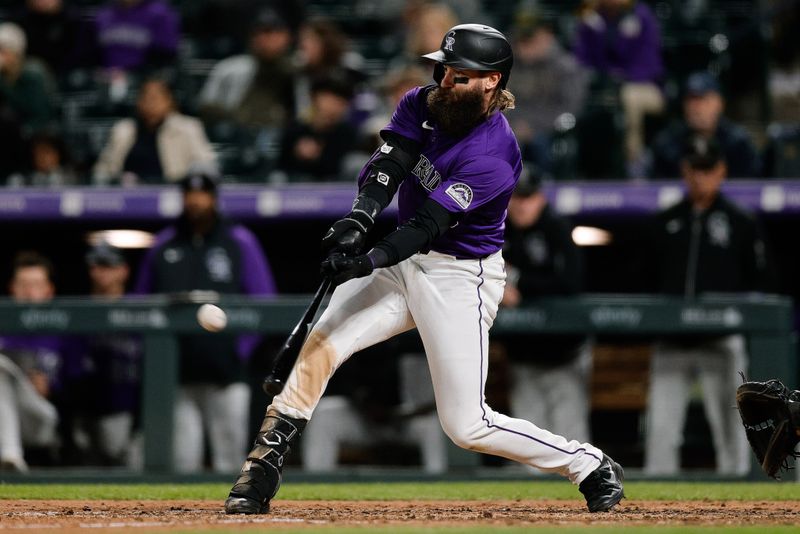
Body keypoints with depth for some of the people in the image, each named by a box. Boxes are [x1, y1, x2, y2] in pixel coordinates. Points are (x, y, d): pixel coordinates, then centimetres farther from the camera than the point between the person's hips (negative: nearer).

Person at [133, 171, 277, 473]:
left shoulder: (240, 242, 6)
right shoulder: (163, 245, 14)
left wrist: (243, 348, -7)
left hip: (225, 370, -2)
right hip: (176, 374, 2)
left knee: (229, 452, -4)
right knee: (181, 457, 2)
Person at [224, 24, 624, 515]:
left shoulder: (494, 153, -23)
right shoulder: (422, 106, -2)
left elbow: (429, 225, -28)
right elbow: (385, 167, -16)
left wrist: (369, 261, -42)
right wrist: (359, 220, -35)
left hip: (461, 277, -7)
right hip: (408, 261, 7)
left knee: (466, 424, -8)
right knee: (320, 346, -11)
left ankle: (592, 467, 9)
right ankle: (262, 475, -4)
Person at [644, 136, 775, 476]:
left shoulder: (741, 224, 4)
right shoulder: (666, 222, 13)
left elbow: (760, 283, 3)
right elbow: (652, 278, 17)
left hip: (721, 341, -3)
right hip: (672, 341, 3)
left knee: (728, 426, -1)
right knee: (660, 425, -2)